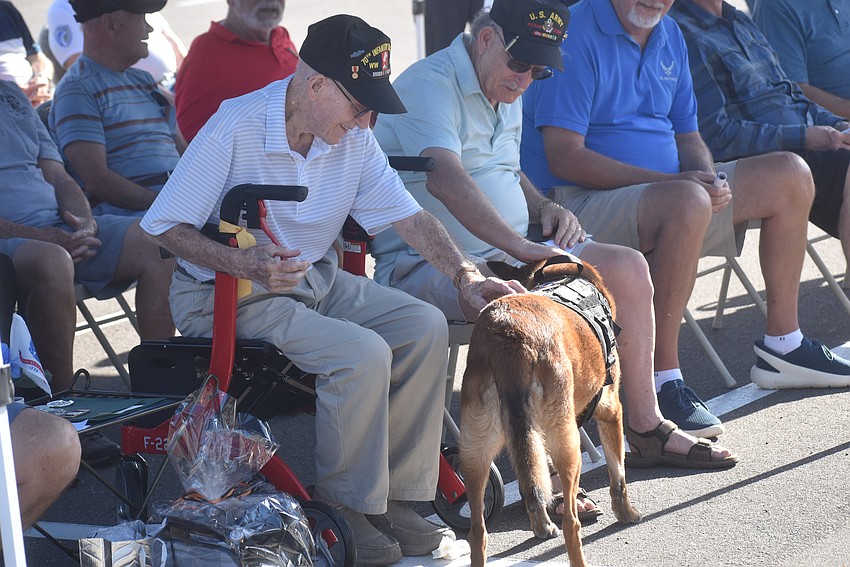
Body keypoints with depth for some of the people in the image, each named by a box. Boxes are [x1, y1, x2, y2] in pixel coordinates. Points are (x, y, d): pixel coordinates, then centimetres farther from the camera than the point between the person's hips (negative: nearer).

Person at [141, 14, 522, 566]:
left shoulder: (354, 138, -1)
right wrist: (250, 265, -29)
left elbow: (408, 214, 3)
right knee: (363, 354, -27)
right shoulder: (235, 128, -21)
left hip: (318, 279, 8)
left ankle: (392, 493, -2)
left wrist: (467, 274, -11)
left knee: (425, 326, -9)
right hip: (231, 294, -7)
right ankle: (342, 510, -10)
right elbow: (164, 225, -17)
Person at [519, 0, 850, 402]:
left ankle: (783, 345, 11)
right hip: (579, 202, -9)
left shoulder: (669, 36, 12)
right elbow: (565, 157, -21)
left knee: (789, 176, 4)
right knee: (687, 201, -38)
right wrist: (669, 182, -26)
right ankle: (661, 380, -31)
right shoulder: (575, 36, -14)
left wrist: (709, 179, -8)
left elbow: (688, 138, 17)